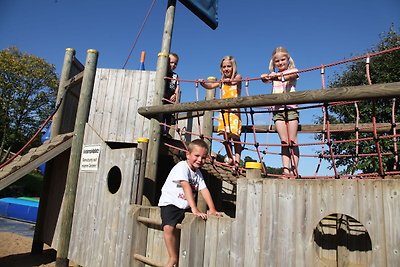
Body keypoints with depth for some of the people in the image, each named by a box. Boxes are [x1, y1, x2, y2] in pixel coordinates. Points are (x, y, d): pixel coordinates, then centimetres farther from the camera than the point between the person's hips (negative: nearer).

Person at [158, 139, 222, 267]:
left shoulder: (198, 173, 8)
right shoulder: (182, 167, -18)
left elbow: (204, 190, -1)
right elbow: (186, 187, -29)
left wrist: (212, 210, -12)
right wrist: (194, 209, -37)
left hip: (186, 206, 7)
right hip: (170, 203, -7)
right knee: (169, 227, -28)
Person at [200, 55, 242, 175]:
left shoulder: (237, 77, 5)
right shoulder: (222, 81, 16)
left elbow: (236, 80, -18)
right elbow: (210, 86, 6)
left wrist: (230, 80, -39)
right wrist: (203, 83, -14)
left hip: (234, 110, -4)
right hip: (224, 111, 4)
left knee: (234, 135, -12)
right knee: (225, 135, 2)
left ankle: (237, 161, -10)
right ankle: (230, 158, 16)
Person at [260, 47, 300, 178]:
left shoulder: (293, 71, 9)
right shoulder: (274, 75, 18)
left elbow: (288, 76, -15)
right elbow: (265, 78, -5)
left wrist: (277, 76, -36)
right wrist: (265, 77, -29)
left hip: (291, 108, -2)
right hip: (278, 109, 3)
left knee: (292, 141, -6)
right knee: (284, 142, -1)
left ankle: (294, 170, -6)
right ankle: (286, 169, -5)